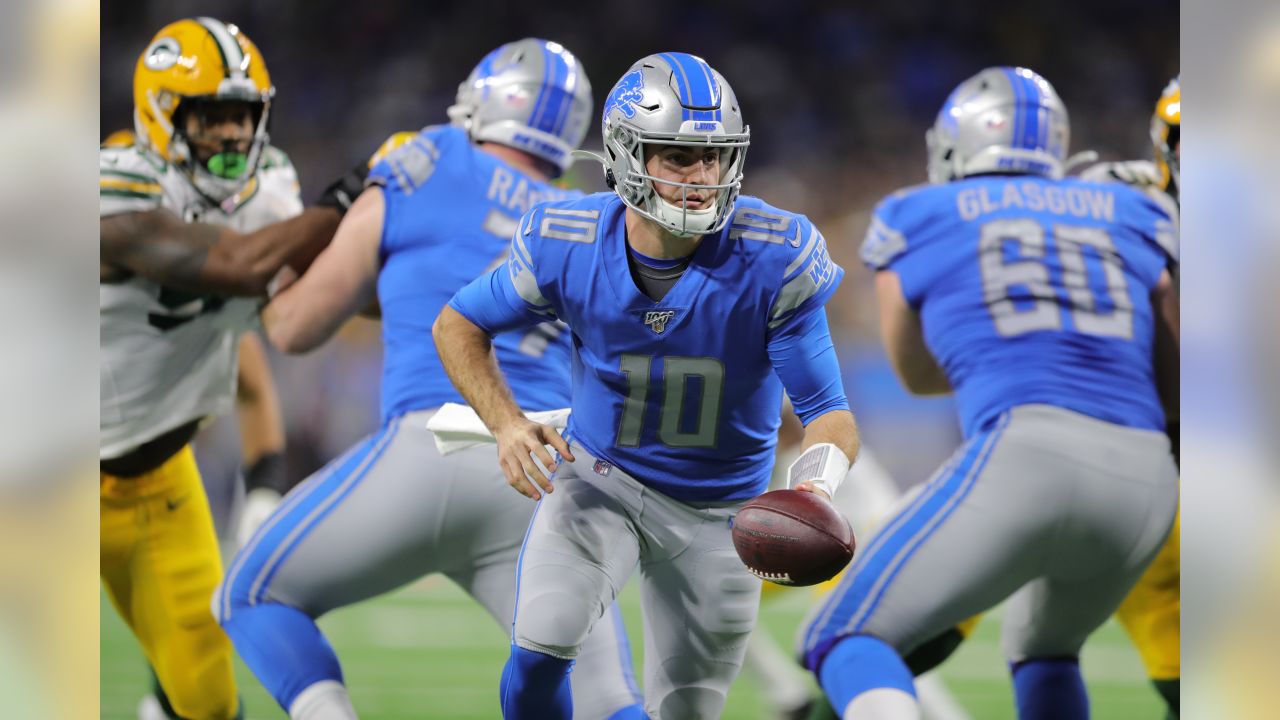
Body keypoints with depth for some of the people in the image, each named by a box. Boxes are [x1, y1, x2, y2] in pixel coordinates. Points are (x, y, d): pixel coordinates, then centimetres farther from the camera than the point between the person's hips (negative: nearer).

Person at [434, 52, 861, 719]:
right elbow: (458, 325, -2)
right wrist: (507, 425, -19)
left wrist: (814, 485, -43)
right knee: (540, 649, -24)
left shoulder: (775, 258, -24)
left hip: (716, 508, 1)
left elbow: (828, 413, -20)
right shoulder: (567, 243, -20)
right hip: (596, 477, 0)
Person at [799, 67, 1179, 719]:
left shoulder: (915, 222, 19)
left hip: (1027, 461, -5)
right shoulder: (1126, 218, 25)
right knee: (1042, 651, 34)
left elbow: (919, 374, 35)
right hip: (1145, 486, 5)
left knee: (844, 640, 8)